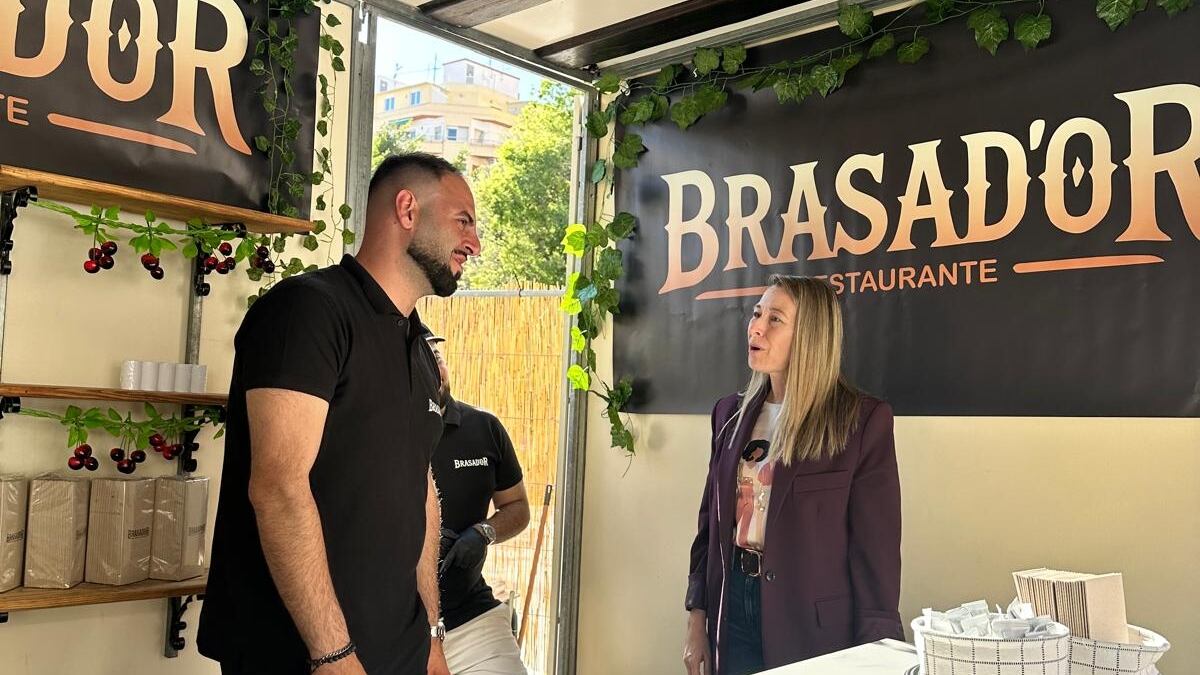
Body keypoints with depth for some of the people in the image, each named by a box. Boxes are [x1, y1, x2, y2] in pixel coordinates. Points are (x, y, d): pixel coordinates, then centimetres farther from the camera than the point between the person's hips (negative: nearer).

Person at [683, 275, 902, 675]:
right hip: (733, 604, 5)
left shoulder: (862, 420, -10)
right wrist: (697, 619, 6)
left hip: (812, 623, -4)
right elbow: (711, 519, 10)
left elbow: (876, 547, -10)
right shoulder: (732, 414, 6)